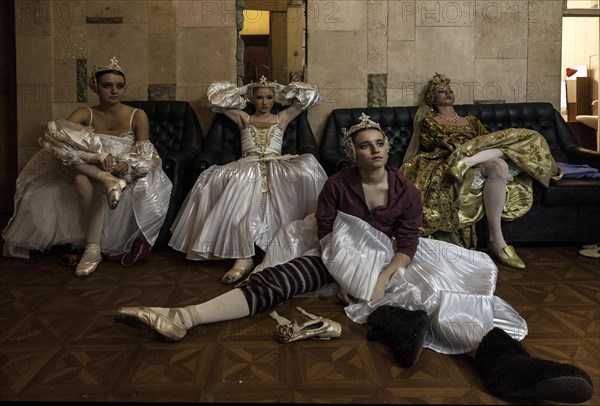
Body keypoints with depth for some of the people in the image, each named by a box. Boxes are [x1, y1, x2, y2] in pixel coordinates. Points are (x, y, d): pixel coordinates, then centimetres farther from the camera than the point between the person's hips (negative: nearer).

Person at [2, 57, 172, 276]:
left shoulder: (137, 116, -5)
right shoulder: (85, 114, -4)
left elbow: (145, 155, -10)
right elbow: (55, 134, -23)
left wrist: (127, 164, -34)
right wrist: (98, 155, -37)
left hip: (127, 173, -1)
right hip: (90, 169, 2)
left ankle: (93, 249, -31)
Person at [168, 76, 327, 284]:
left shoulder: (282, 118, 23)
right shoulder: (243, 118, 24)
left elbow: (309, 95, 23)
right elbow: (214, 97, 22)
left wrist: (281, 89, 28)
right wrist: (243, 89, 27)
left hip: (276, 168, 1)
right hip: (247, 167, 0)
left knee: (308, 167, -34)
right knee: (237, 186, -39)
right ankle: (244, 258, -46)